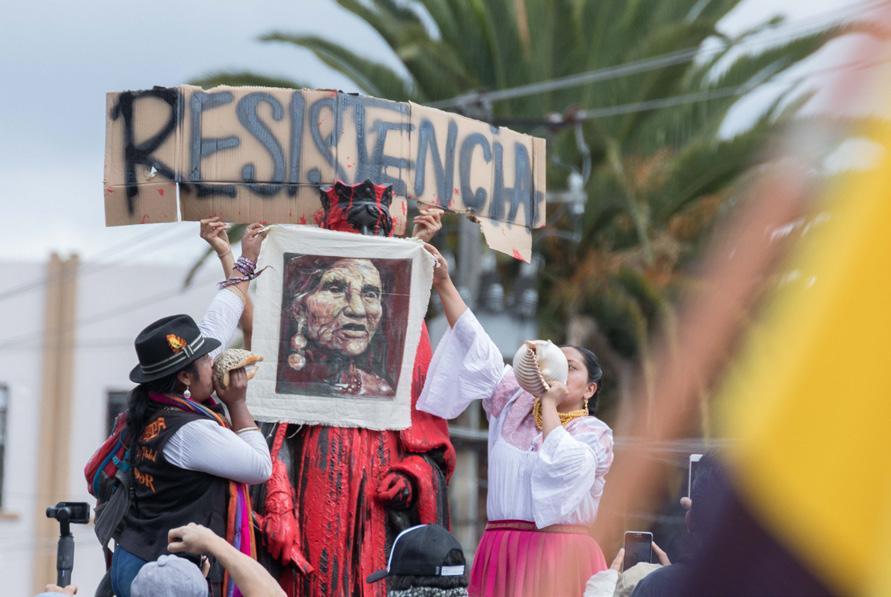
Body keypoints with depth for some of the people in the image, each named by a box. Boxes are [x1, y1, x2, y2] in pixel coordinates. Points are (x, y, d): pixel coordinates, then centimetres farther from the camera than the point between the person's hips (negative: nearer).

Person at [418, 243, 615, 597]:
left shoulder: (594, 433, 3)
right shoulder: (514, 404, 16)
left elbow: (562, 466, -17)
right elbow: (477, 349, 11)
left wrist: (549, 404, -6)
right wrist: (444, 285, 6)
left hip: (558, 555, -4)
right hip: (501, 555, 4)